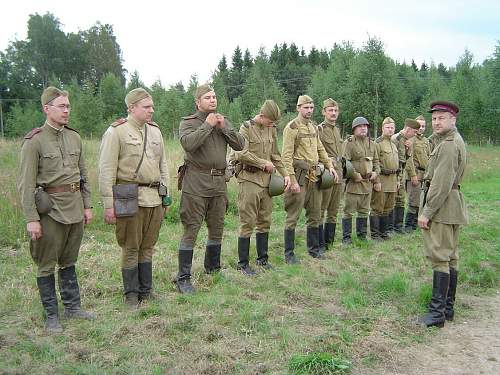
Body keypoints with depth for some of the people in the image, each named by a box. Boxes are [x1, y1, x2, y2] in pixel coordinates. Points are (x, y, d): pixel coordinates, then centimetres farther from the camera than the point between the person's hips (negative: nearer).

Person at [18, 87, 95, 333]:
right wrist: (31, 219, -15)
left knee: (69, 261, 17)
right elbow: (26, 184, -12)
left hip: (75, 207, 6)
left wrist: (87, 205, 10)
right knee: (46, 265, 7)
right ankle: (51, 315, 19)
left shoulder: (75, 137, 7)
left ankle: (72, 306, 29)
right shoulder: (34, 141, -10)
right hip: (50, 209, -5)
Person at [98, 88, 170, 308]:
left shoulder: (155, 130, 13)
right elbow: (106, 170, -9)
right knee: (131, 248, 4)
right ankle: (131, 294, 19)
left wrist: (165, 196, 15)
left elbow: (163, 165, 19)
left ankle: (146, 290, 27)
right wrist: (108, 204, -13)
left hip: (155, 198, 6)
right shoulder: (116, 132, -6)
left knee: (148, 246, 14)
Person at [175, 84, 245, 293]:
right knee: (191, 229, -5)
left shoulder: (223, 121, 15)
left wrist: (224, 127, -5)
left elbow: (240, 145, 6)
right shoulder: (188, 122, 0)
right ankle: (183, 277, 2)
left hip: (219, 182, 6)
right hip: (196, 182, -5)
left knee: (217, 228, 15)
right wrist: (207, 125, -15)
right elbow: (188, 143, -21)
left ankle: (213, 268, 33)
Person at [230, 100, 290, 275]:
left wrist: (285, 173, 7)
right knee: (248, 223, -2)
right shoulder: (246, 128, -8)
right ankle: (243, 263, 9)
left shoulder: (272, 129, 12)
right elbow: (242, 153, -18)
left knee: (265, 221, 13)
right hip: (249, 180, -6)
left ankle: (262, 258, 26)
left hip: (266, 180, 7)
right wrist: (264, 163, -13)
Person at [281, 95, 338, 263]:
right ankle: (289, 254, 7)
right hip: (299, 176, -8)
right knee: (293, 216, -2)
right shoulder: (292, 127, -9)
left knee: (315, 215, 15)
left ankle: (313, 249, 28)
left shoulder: (313, 127, 15)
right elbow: (287, 156, -15)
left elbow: (320, 149, 23)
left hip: (314, 176, 8)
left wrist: (330, 166, 10)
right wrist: (292, 180, -20)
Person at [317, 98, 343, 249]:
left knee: (334, 211, 13)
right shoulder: (319, 129, -8)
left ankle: (329, 241, 22)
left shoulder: (337, 129, 17)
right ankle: (320, 245, 5)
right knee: (321, 211, -2)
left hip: (338, 174, 8)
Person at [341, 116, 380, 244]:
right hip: (353, 182, -6)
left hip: (368, 182, 7)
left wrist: (376, 172, 4)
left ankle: (362, 234, 25)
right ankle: (346, 237, 5)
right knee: (349, 211, -2)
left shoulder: (372, 144, 15)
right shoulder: (349, 142, -7)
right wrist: (354, 174, -18)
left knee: (364, 210, 14)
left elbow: (376, 161, 22)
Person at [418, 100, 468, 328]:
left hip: (442, 206, -11)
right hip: (452, 207, 11)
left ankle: (437, 312, -5)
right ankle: (448, 307, 21)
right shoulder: (456, 141, 18)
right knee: (450, 257, 13)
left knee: (440, 258, -9)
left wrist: (427, 211, -20)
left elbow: (441, 183, -22)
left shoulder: (448, 145, -16)